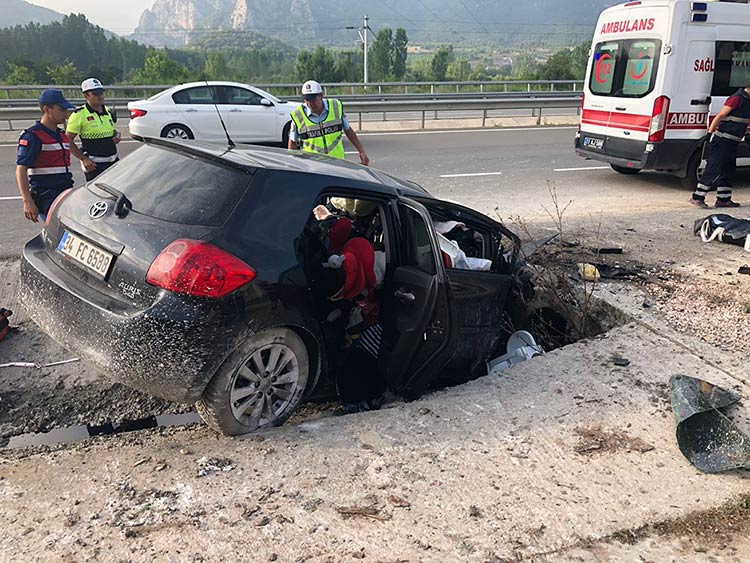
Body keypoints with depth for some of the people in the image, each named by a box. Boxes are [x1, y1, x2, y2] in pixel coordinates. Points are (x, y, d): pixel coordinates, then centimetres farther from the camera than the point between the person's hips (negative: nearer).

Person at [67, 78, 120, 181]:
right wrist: (83, 159, -15)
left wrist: (117, 136, 3)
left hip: (113, 161, 6)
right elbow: (68, 140, -8)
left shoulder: (109, 112, 12)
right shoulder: (79, 115, -7)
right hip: (94, 164, -6)